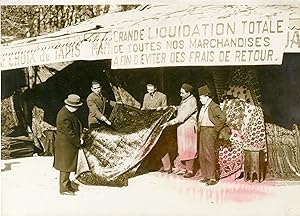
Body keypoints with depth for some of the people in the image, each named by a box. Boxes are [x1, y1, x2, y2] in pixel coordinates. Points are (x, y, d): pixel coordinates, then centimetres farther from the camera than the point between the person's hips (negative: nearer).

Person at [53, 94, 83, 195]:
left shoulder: (67, 112, 9)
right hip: (66, 145, -10)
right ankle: (64, 188, 8)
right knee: (66, 166, -1)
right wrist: (78, 142, -11)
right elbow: (69, 133, -22)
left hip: (67, 144, 10)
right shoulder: (65, 116, -24)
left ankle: (67, 186, 28)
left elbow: (74, 127, 18)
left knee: (67, 166, 17)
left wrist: (79, 137, 7)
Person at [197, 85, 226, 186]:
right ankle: (205, 176, 20)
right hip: (202, 132, 9)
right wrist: (199, 127, 17)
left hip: (209, 132, -9)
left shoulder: (213, 107, -13)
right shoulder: (203, 107, 14)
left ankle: (212, 178, 2)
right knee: (202, 155, 10)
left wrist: (216, 130, -14)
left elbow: (222, 118, -19)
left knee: (209, 155, -6)